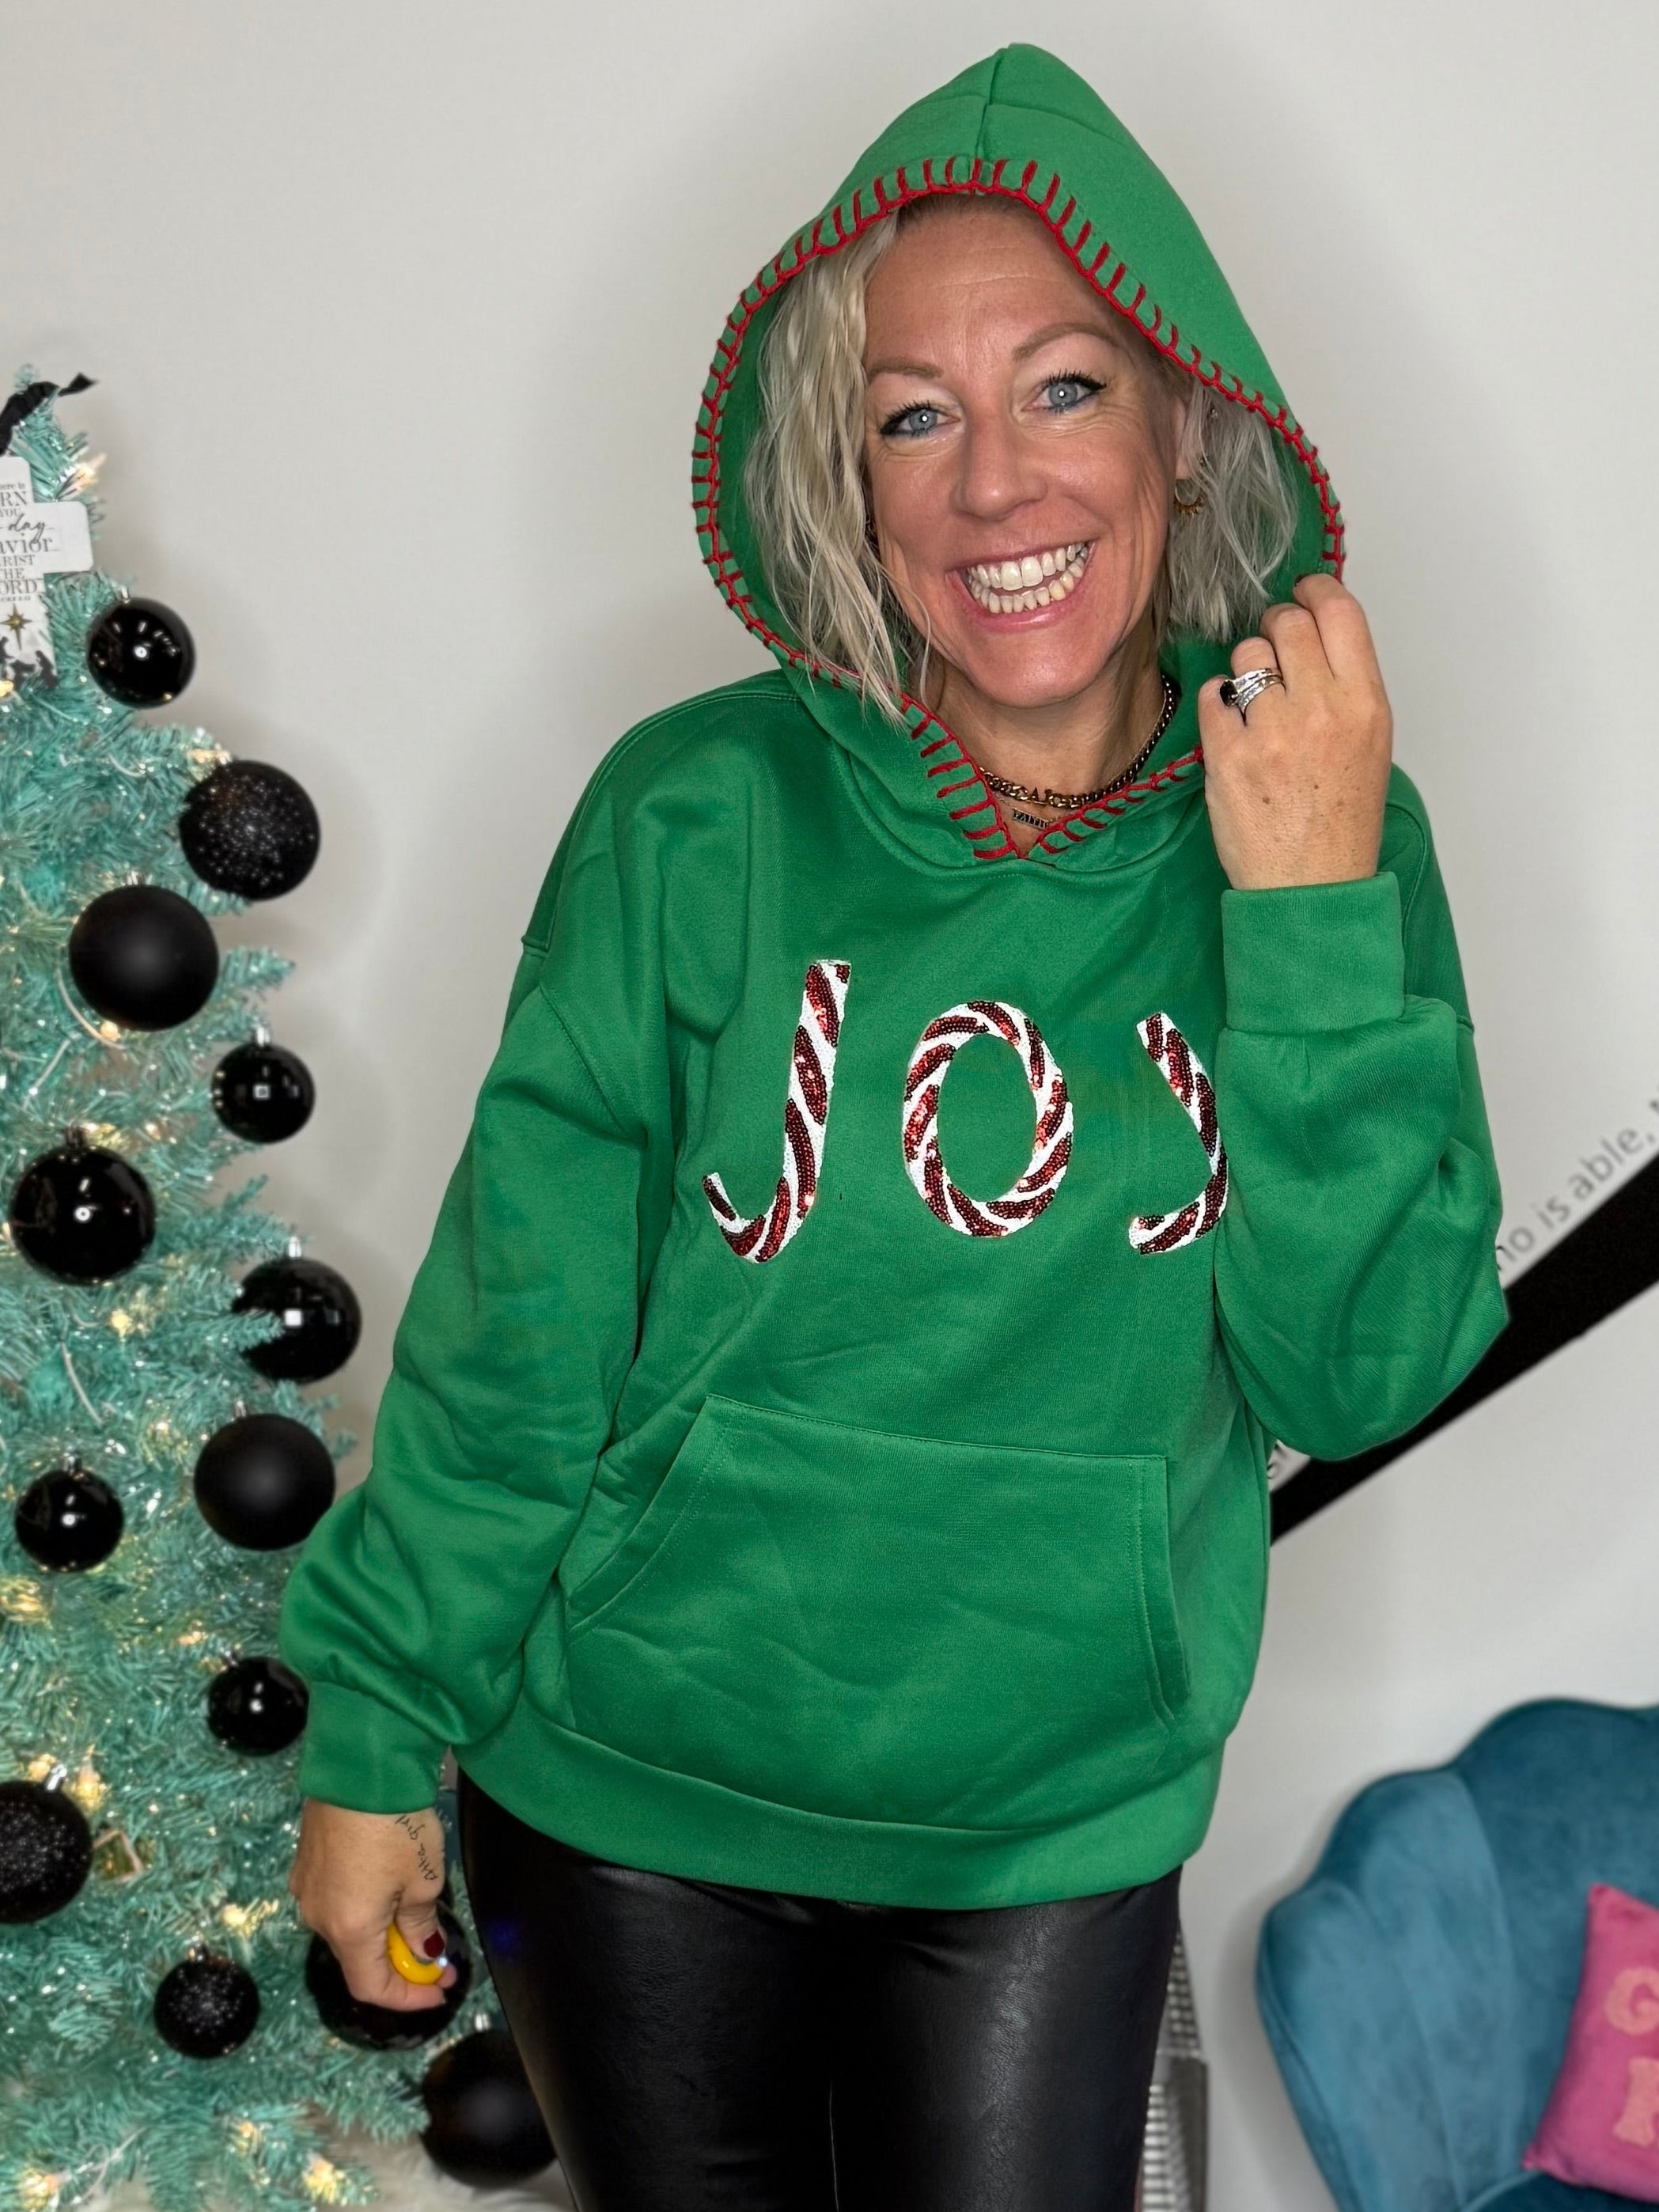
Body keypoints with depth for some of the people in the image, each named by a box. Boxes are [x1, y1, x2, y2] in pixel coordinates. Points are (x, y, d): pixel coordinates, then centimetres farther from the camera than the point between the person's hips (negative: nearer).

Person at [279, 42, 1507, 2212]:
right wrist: (377, 1727, -3)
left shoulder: (1327, 829, -8)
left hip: (1062, 1834, 1)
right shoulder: (702, 815, -14)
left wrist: (1318, 920, -22)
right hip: (632, 1798, -1)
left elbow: (1360, 1378, -13)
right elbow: (514, 1335, -8)